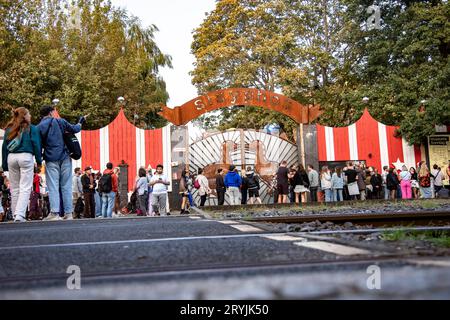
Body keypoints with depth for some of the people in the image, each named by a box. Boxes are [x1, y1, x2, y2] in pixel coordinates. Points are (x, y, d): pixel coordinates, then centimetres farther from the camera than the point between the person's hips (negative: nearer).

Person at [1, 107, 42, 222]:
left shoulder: (9, 129, 16)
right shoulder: (32, 128, 5)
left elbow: (4, 146, 15)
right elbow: (36, 144, -1)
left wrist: (4, 164, 16)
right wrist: (39, 160, 4)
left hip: (11, 157, 4)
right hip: (25, 157, -4)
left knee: (14, 188, 12)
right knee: (25, 188, -7)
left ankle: (15, 215, 13)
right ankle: (20, 215, -18)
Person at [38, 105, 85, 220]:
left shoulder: (39, 127, 2)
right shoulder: (60, 122, 4)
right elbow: (75, 129, 12)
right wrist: (80, 122, 30)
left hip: (51, 159, -1)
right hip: (65, 158, 1)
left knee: (53, 186, -1)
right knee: (66, 186, 4)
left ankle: (55, 213, -9)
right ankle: (68, 213, 4)